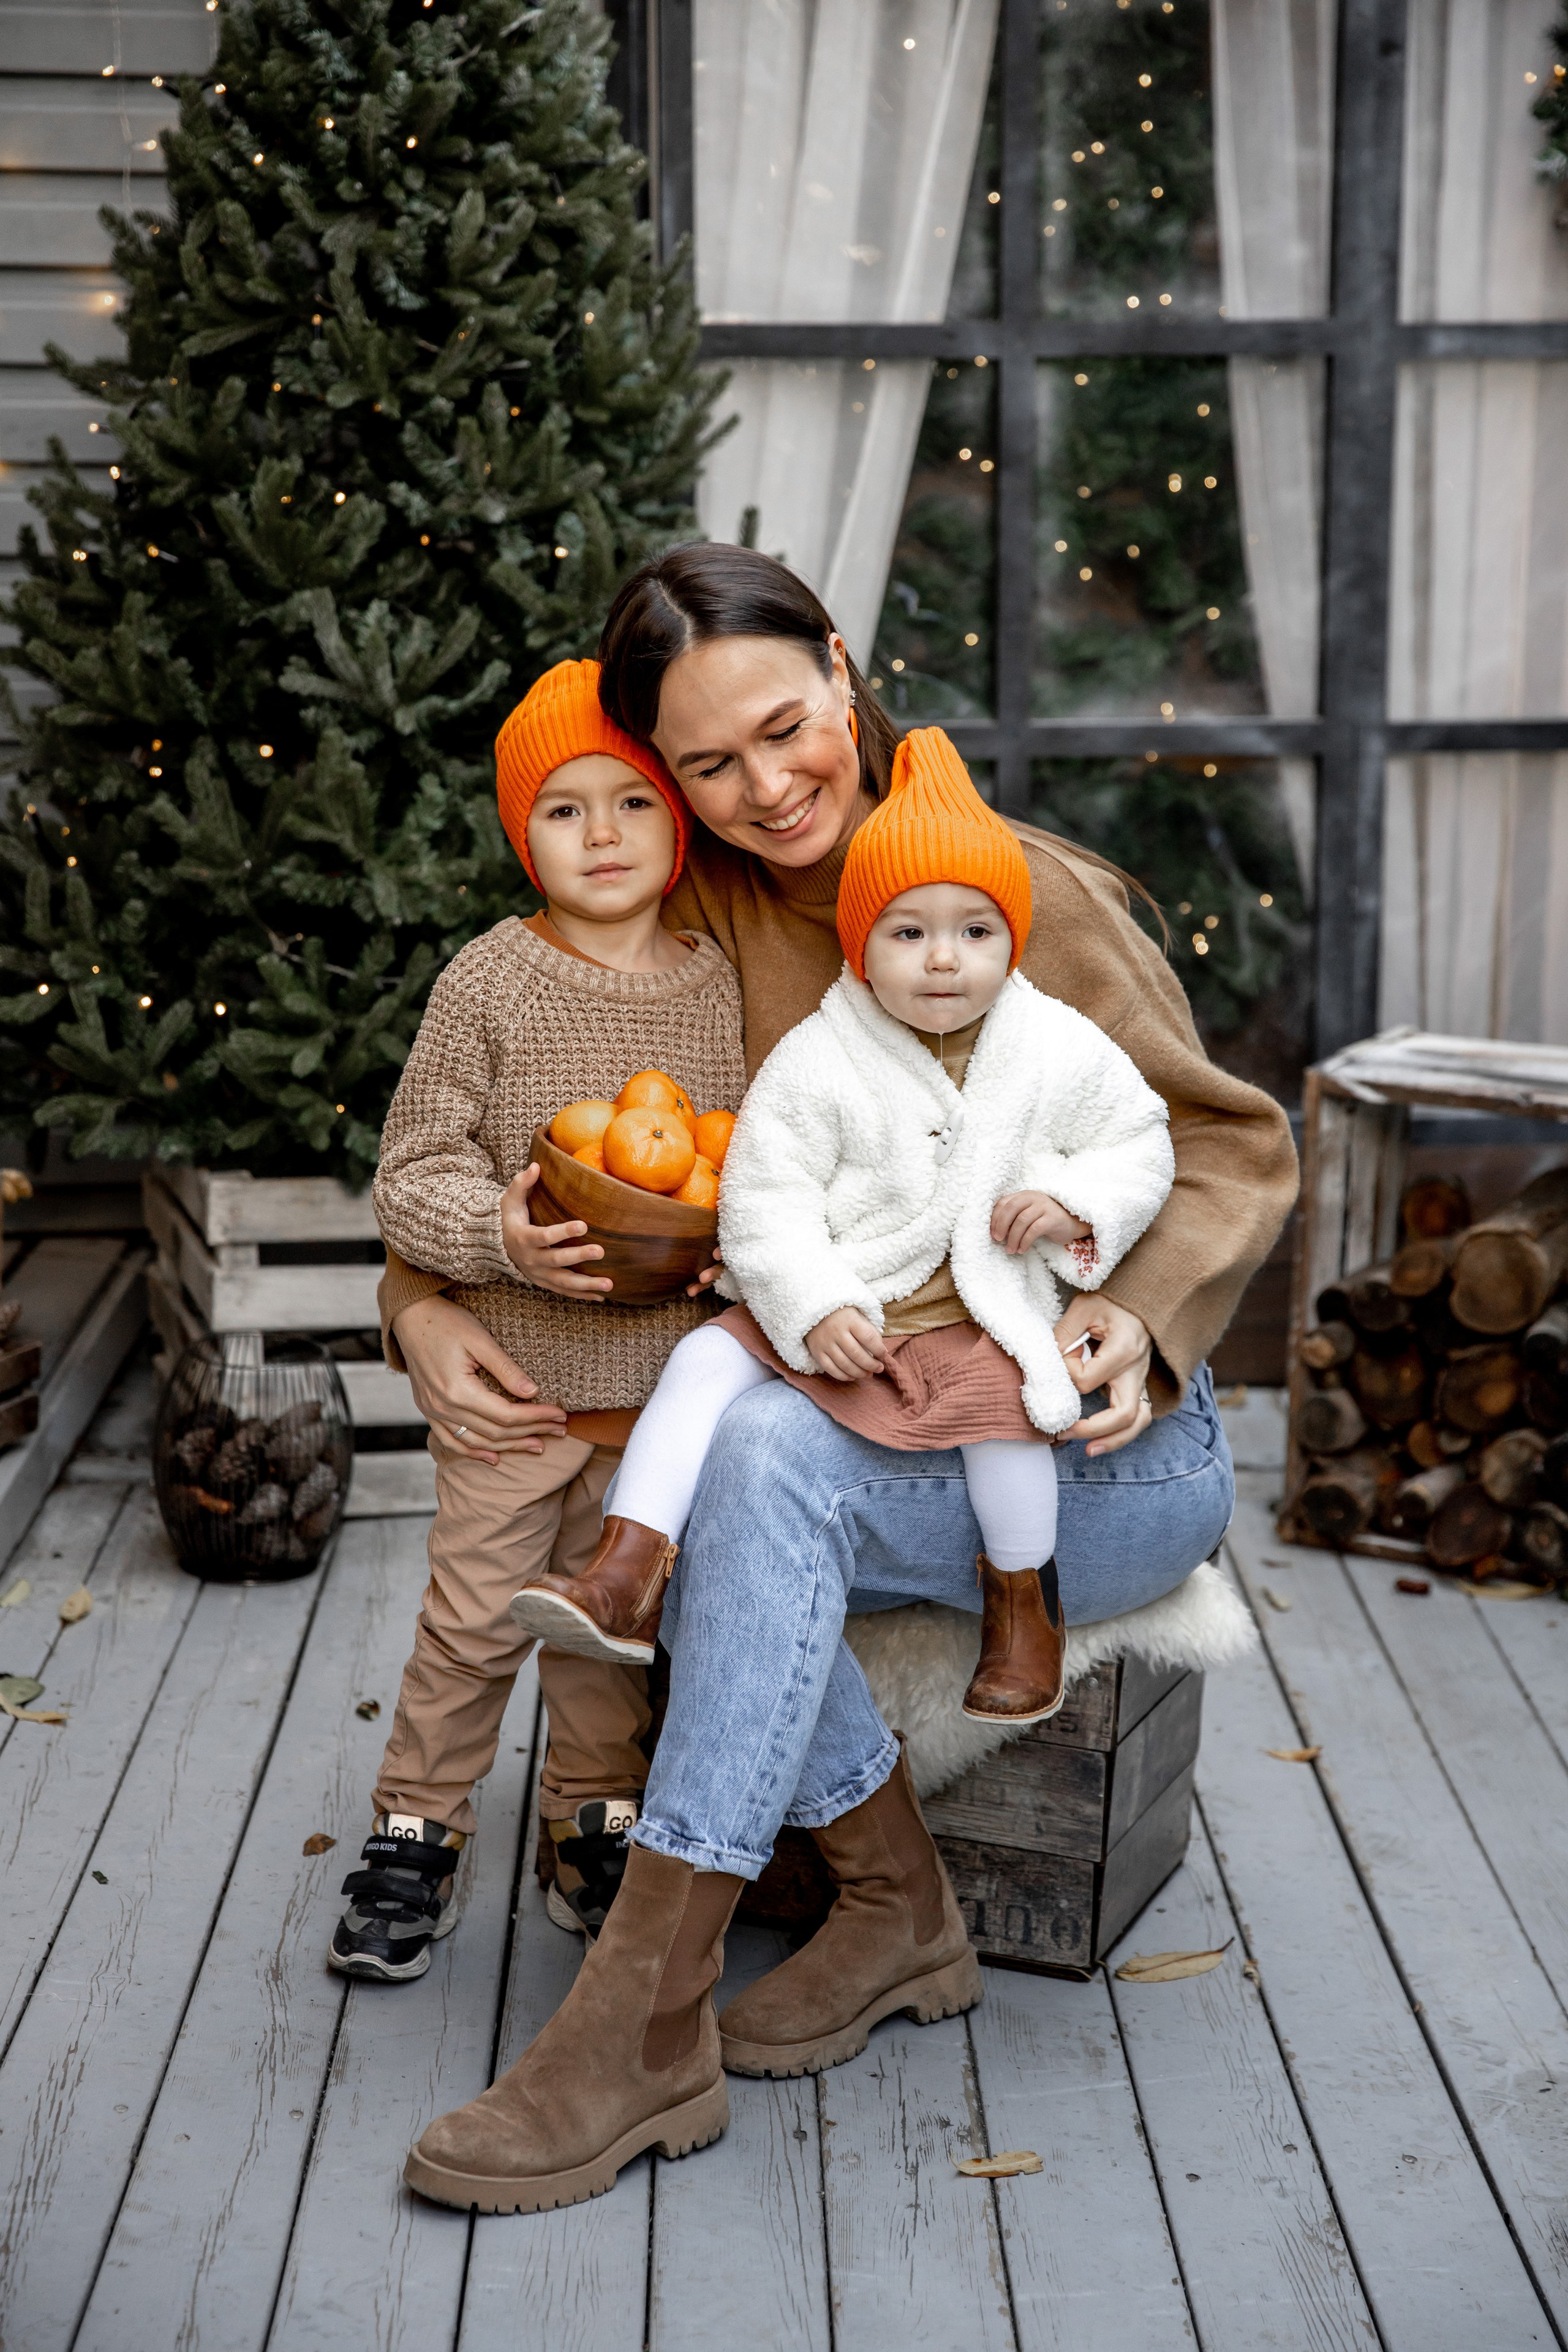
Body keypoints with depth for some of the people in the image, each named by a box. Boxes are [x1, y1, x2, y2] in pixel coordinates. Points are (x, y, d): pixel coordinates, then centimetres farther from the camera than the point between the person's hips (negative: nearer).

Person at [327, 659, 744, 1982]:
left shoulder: (725, 989, 1)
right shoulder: (493, 983, -9)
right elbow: (413, 1172, -8)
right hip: (514, 1373, -3)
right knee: (476, 1613, 3)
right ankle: (416, 1842, 21)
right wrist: (497, 1233, -25)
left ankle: (598, 1835, 32)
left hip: (666, 1375, 3)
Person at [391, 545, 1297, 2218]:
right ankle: (898, 1913, -5)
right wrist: (424, 1300, -9)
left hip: (1106, 1450, -4)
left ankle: (641, 2033, -27)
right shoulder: (698, 922, 4)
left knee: (770, 1451, -31)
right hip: (891, 1439, 5)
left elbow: (1231, 1151, -4)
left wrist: (1140, 1317, -24)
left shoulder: (1032, 893, -8)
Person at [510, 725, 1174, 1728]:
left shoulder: (1062, 1052, 0)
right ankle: (625, 1581, -21)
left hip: (986, 1316, -1)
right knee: (708, 1361, -18)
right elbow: (764, 1201, -8)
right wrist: (814, 1308, -21)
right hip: (833, 1311, 1)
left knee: (1003, 1400, -29)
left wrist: (1077, 1203, -9)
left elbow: (1140, 1142, 11)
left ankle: (1024, 1602, -1)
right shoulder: (817, 1064, -6)